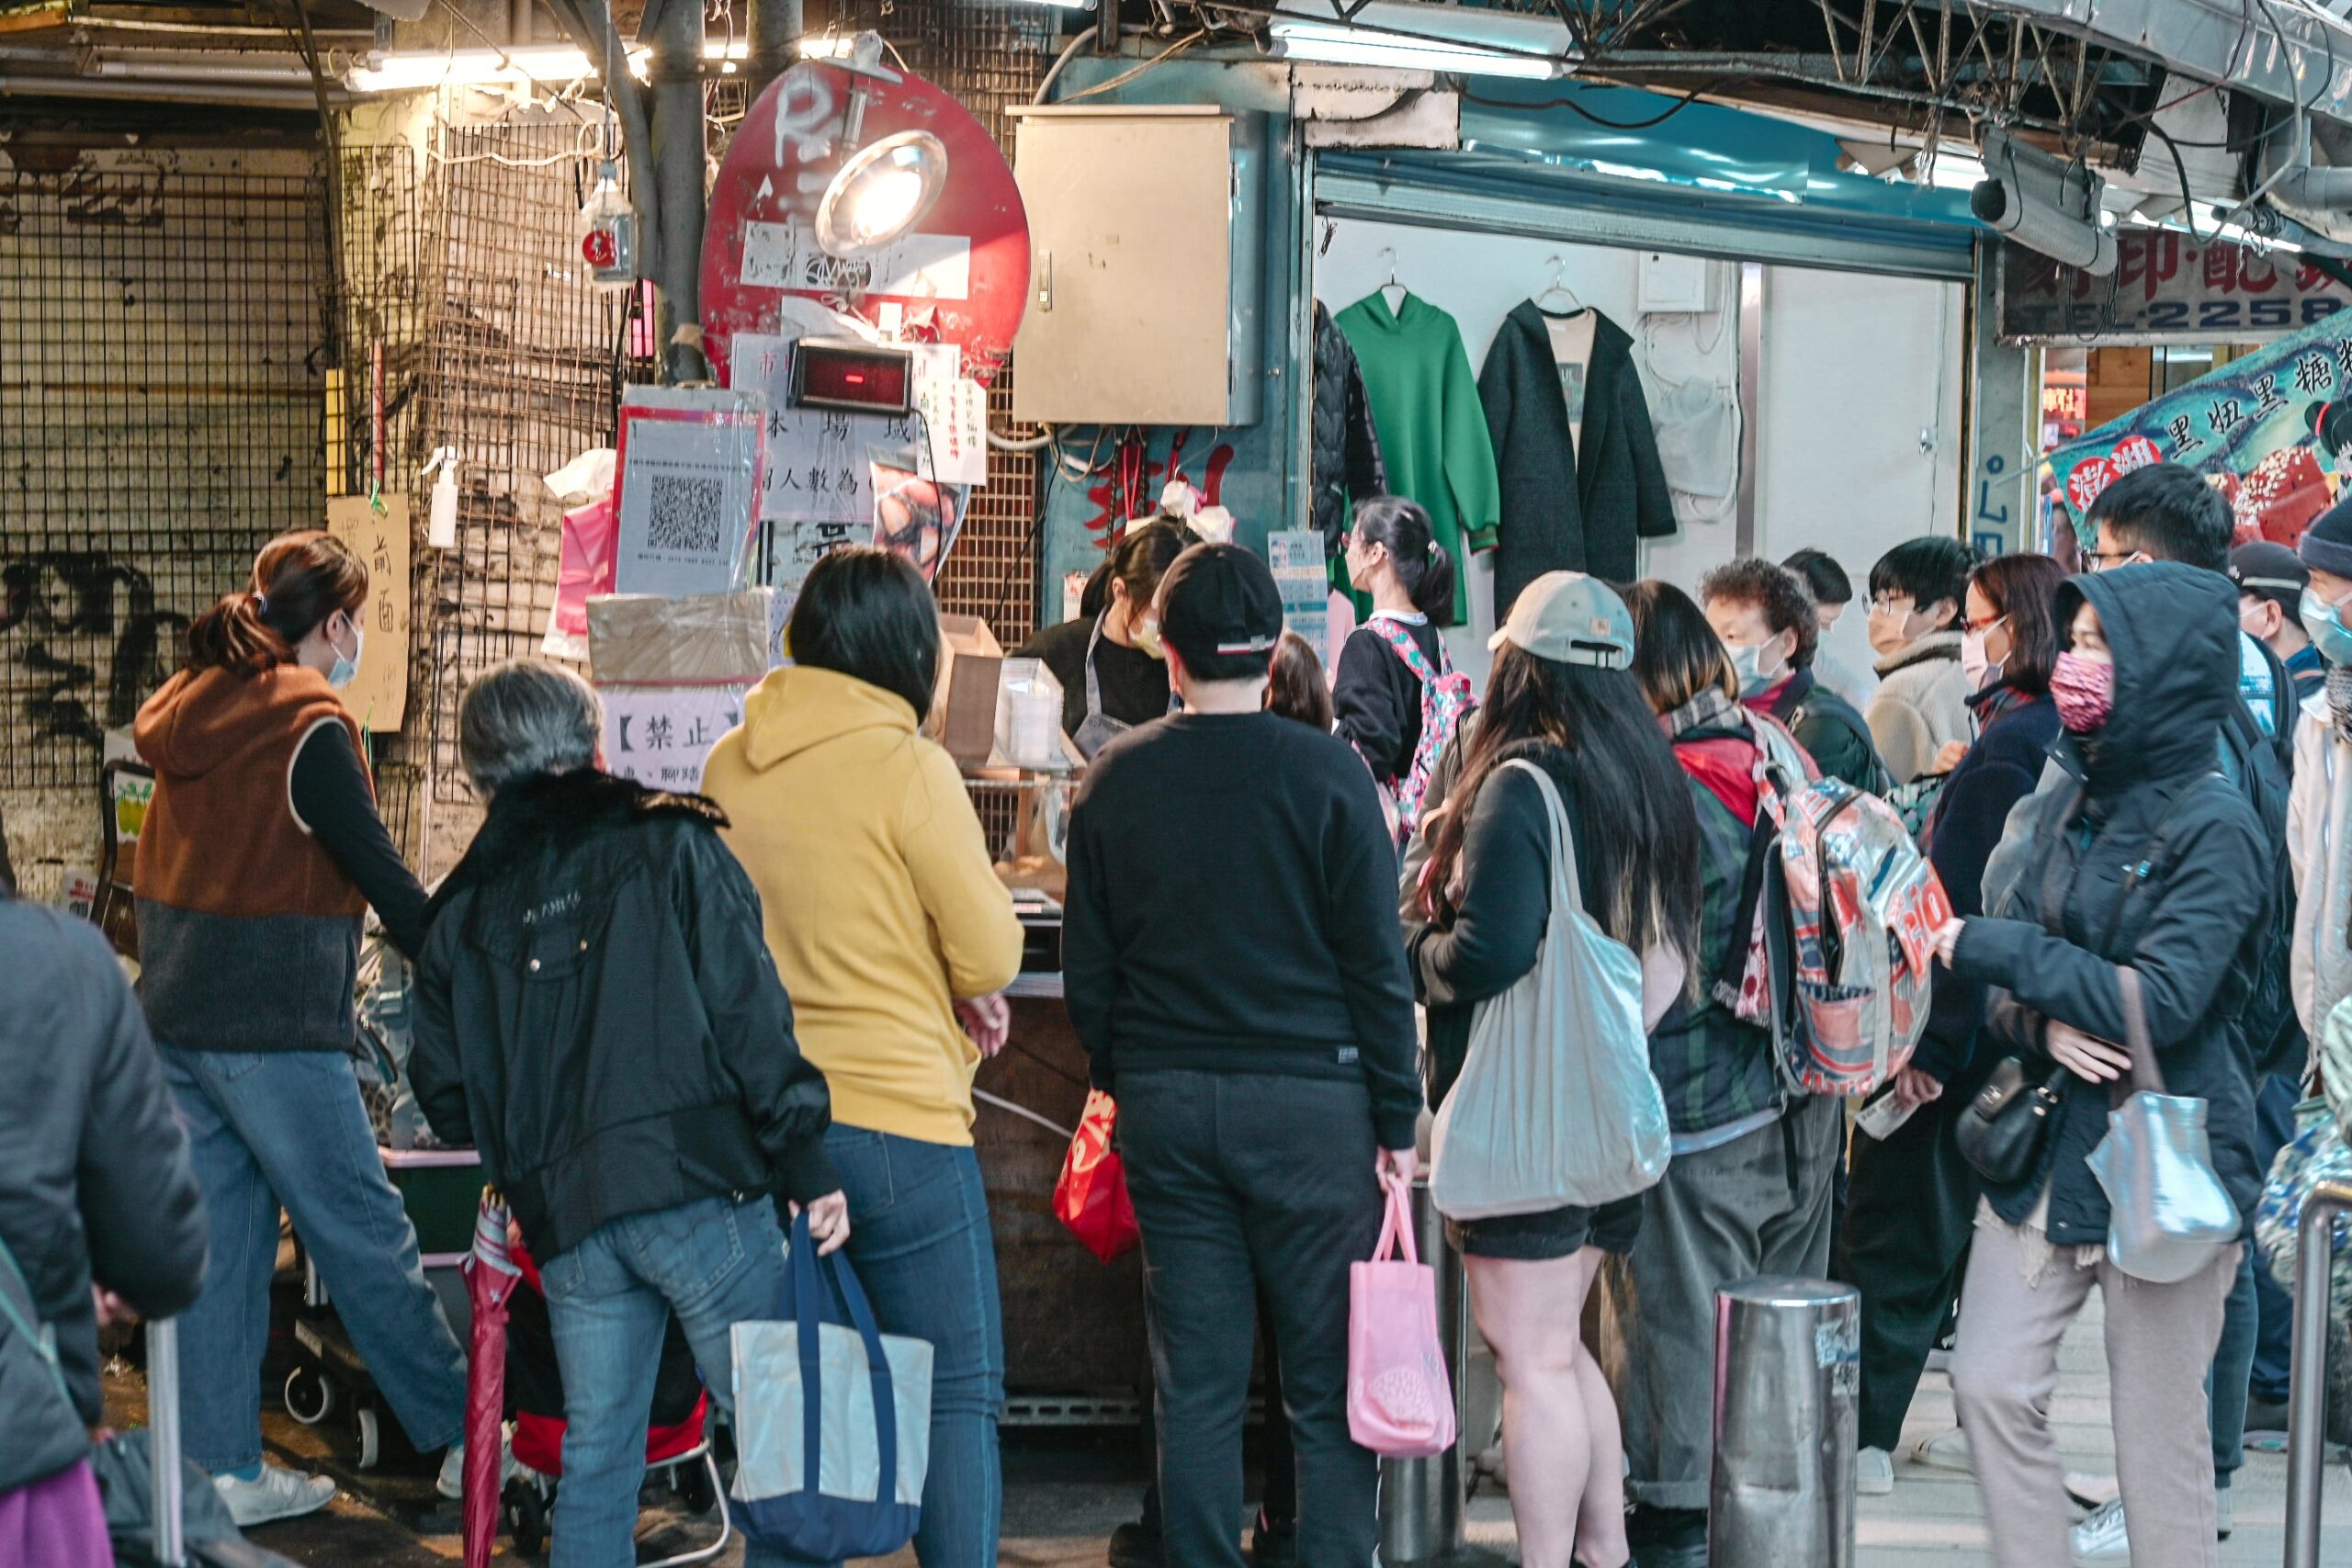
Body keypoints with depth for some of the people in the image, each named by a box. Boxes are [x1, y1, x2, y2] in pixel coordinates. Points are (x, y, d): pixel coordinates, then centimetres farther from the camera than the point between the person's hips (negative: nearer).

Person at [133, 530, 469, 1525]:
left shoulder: (193, 710, 12)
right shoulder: (306, 726, -14)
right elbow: (380, 875, -15)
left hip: (173, 1014, 8)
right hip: (272, 1027, -8)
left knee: (218, 1239, 11)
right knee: (364, 1234, 1)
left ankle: (222, 1470, 14)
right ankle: (464, 1440, 10)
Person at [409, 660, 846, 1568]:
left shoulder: (462, 911, 14)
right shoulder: (669, 845, 2)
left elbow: (445, 1099, 14)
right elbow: (748, 1015, -7)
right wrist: (806, 1168, -5)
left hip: (565, 1219, 4)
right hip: (698, 1187, -4)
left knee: (595, 1458, 12)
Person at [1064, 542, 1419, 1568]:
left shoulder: (1115, 780, 2)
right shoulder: (1325, 774, -8)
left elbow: (1087, 970, 8)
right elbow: (1376, 965, -6)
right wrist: (1397, 1120, 1)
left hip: (1163, 1100, 3)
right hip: (1307, 1100, -3)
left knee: (1196, 1382, 9)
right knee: (1328, 1386, 3)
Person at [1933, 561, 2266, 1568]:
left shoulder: (2213, 828, -13)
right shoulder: (2066, 810, 9)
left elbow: (2163, 1002, -22)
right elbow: (2009, 979, 12)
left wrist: (1990, 949, -17)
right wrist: (2043, 1025, -12)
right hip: (2045, 1147, 7)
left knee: (2160, 1429, 1)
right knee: (1990, 1384, 3)